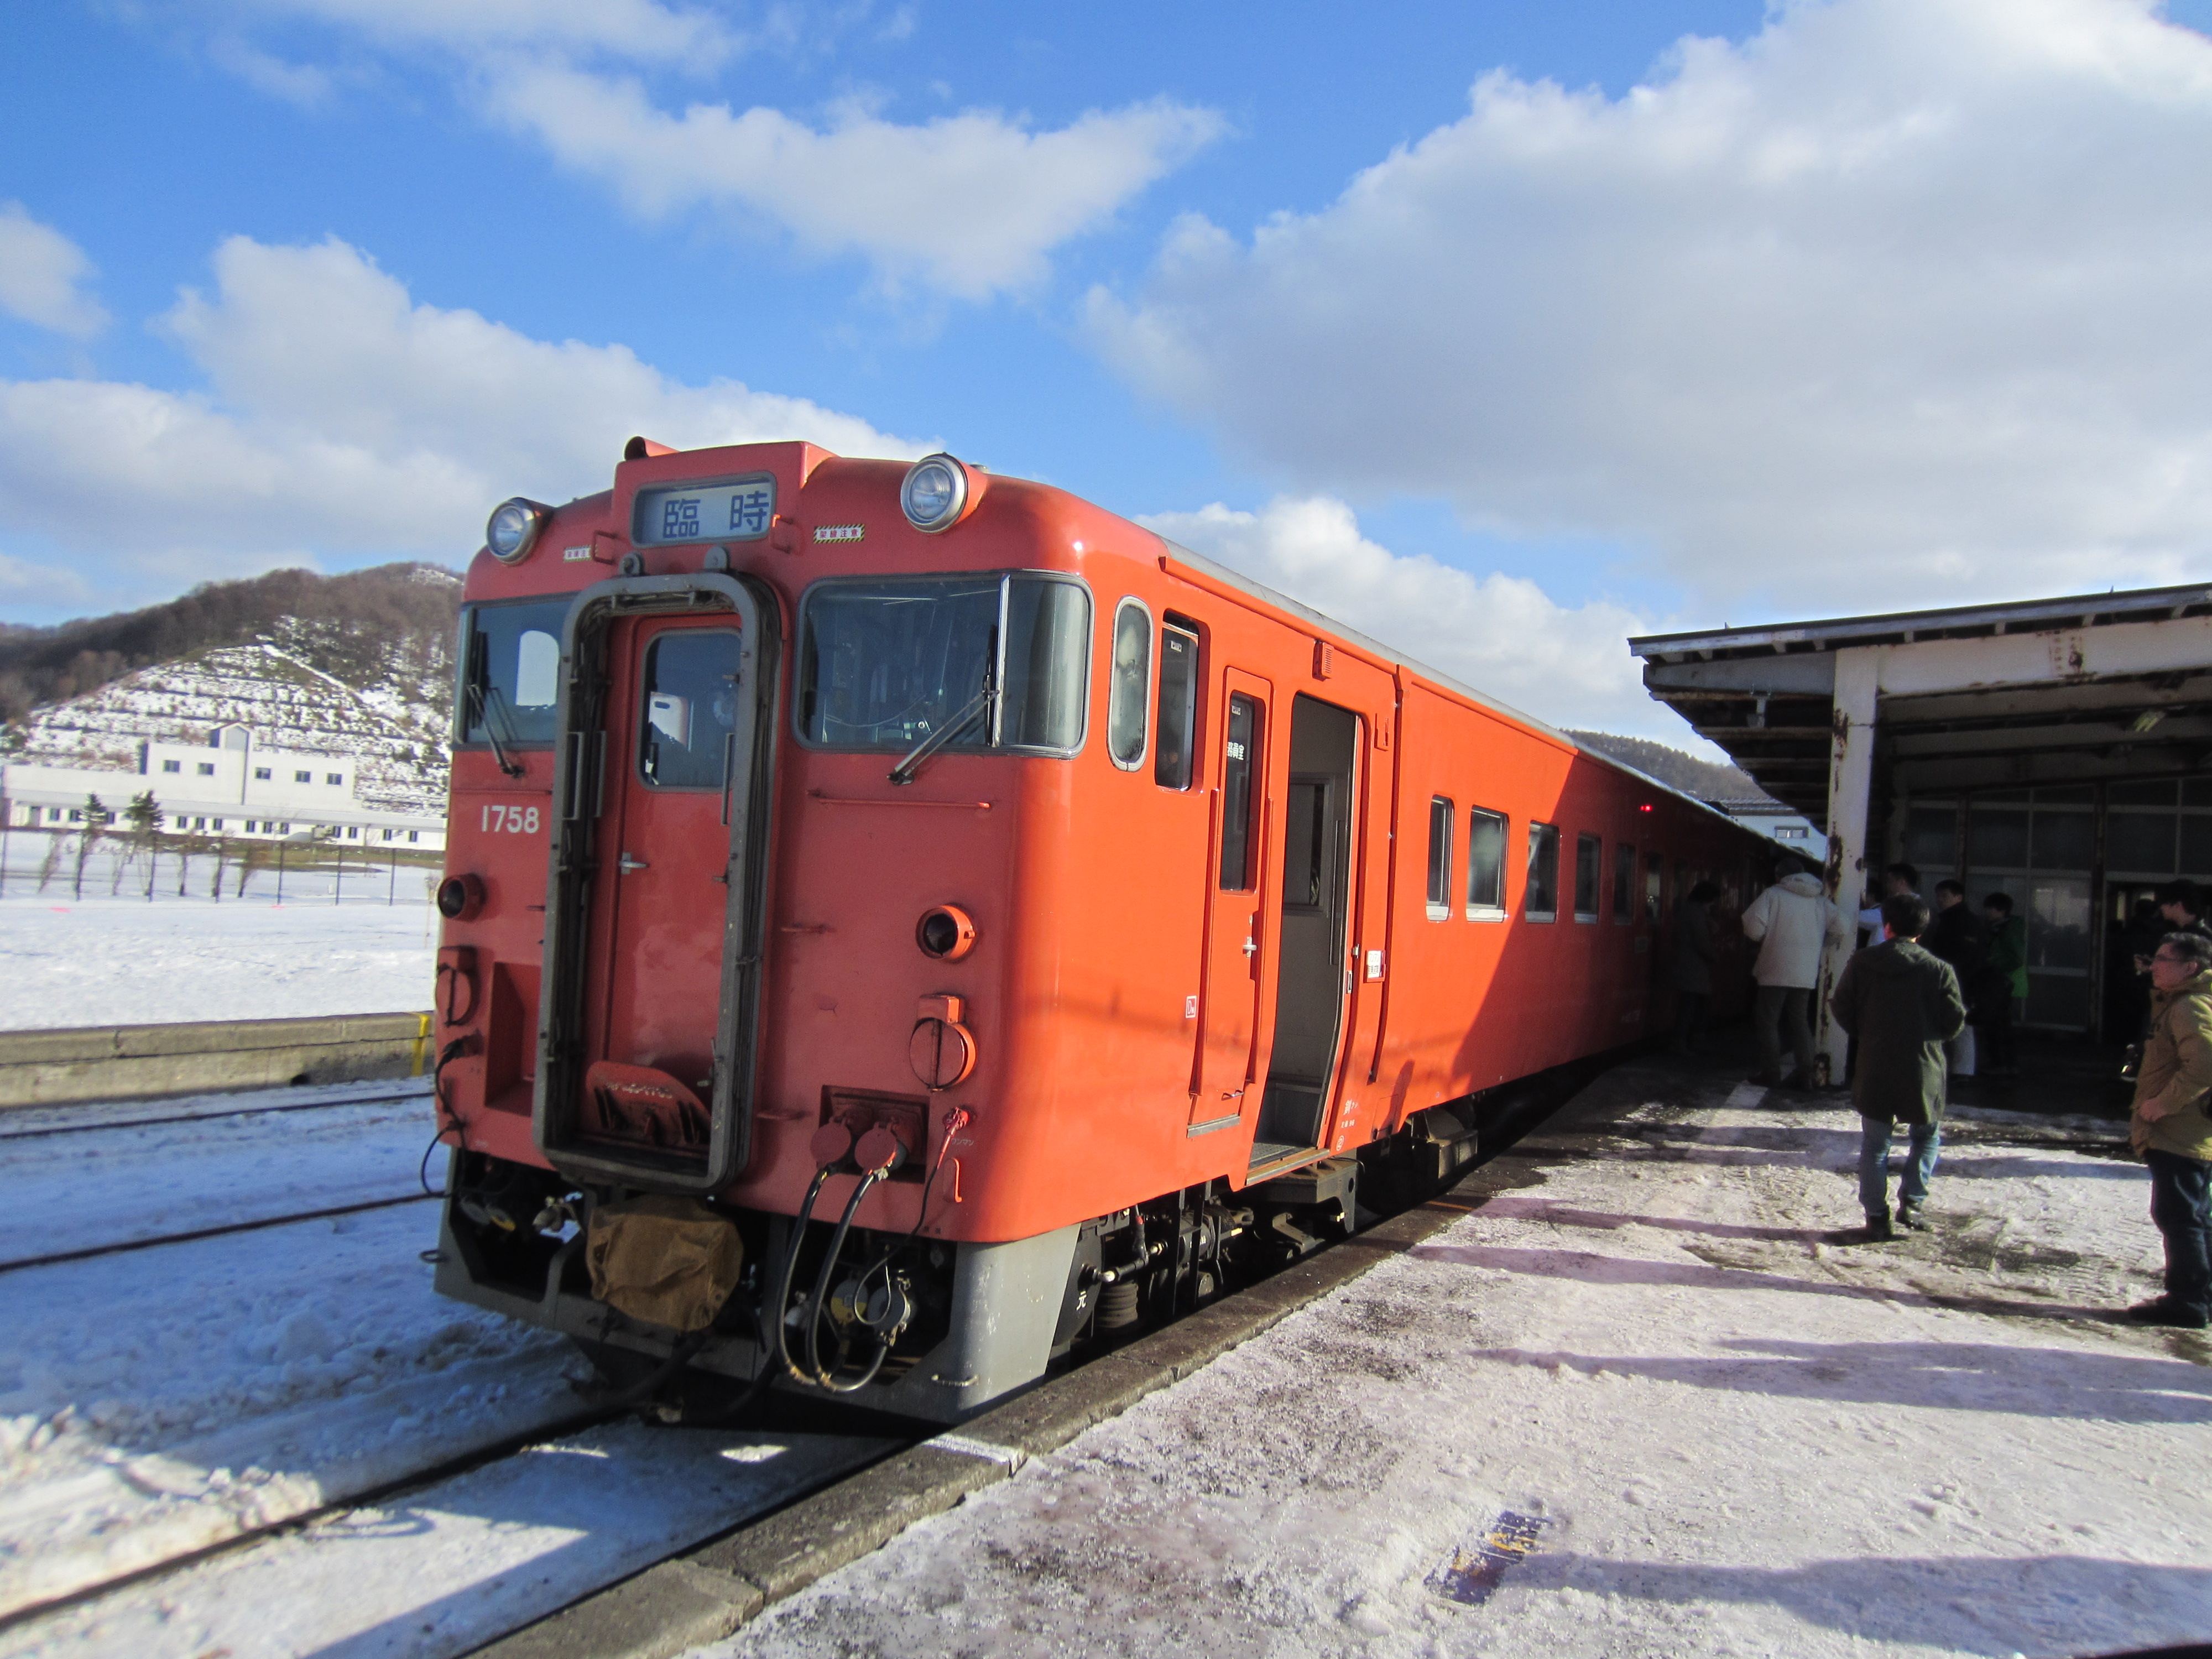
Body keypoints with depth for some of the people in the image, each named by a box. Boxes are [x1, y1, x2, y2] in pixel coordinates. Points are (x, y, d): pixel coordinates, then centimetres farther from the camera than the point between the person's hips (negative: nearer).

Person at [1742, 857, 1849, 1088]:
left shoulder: (1774, 894, -5)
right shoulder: (1819, 899, 9)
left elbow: (1754, 925, -15)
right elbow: (1840, 924, -2)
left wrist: (1763, 937, 7)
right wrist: (1822, 946, 12)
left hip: (1776, 971, -5)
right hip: (1807, 973, 5)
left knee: (1768, 1021, 5)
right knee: (1799, 1021, 14)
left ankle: (1771, 1073, 4)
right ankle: (1805, 1074, 9)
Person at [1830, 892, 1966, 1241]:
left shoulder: (1861, 962, -5)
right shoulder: (1940, 970, -8)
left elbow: (1841, 1009, -1)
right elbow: (1955, 1022, -4)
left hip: (1874, 1069, 1)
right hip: (1922, 1070, 0)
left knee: (1875, 1144, 9)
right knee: (1927, 1136, 21)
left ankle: (1876, 1216, 8)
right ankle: (1911, 1202, 11)